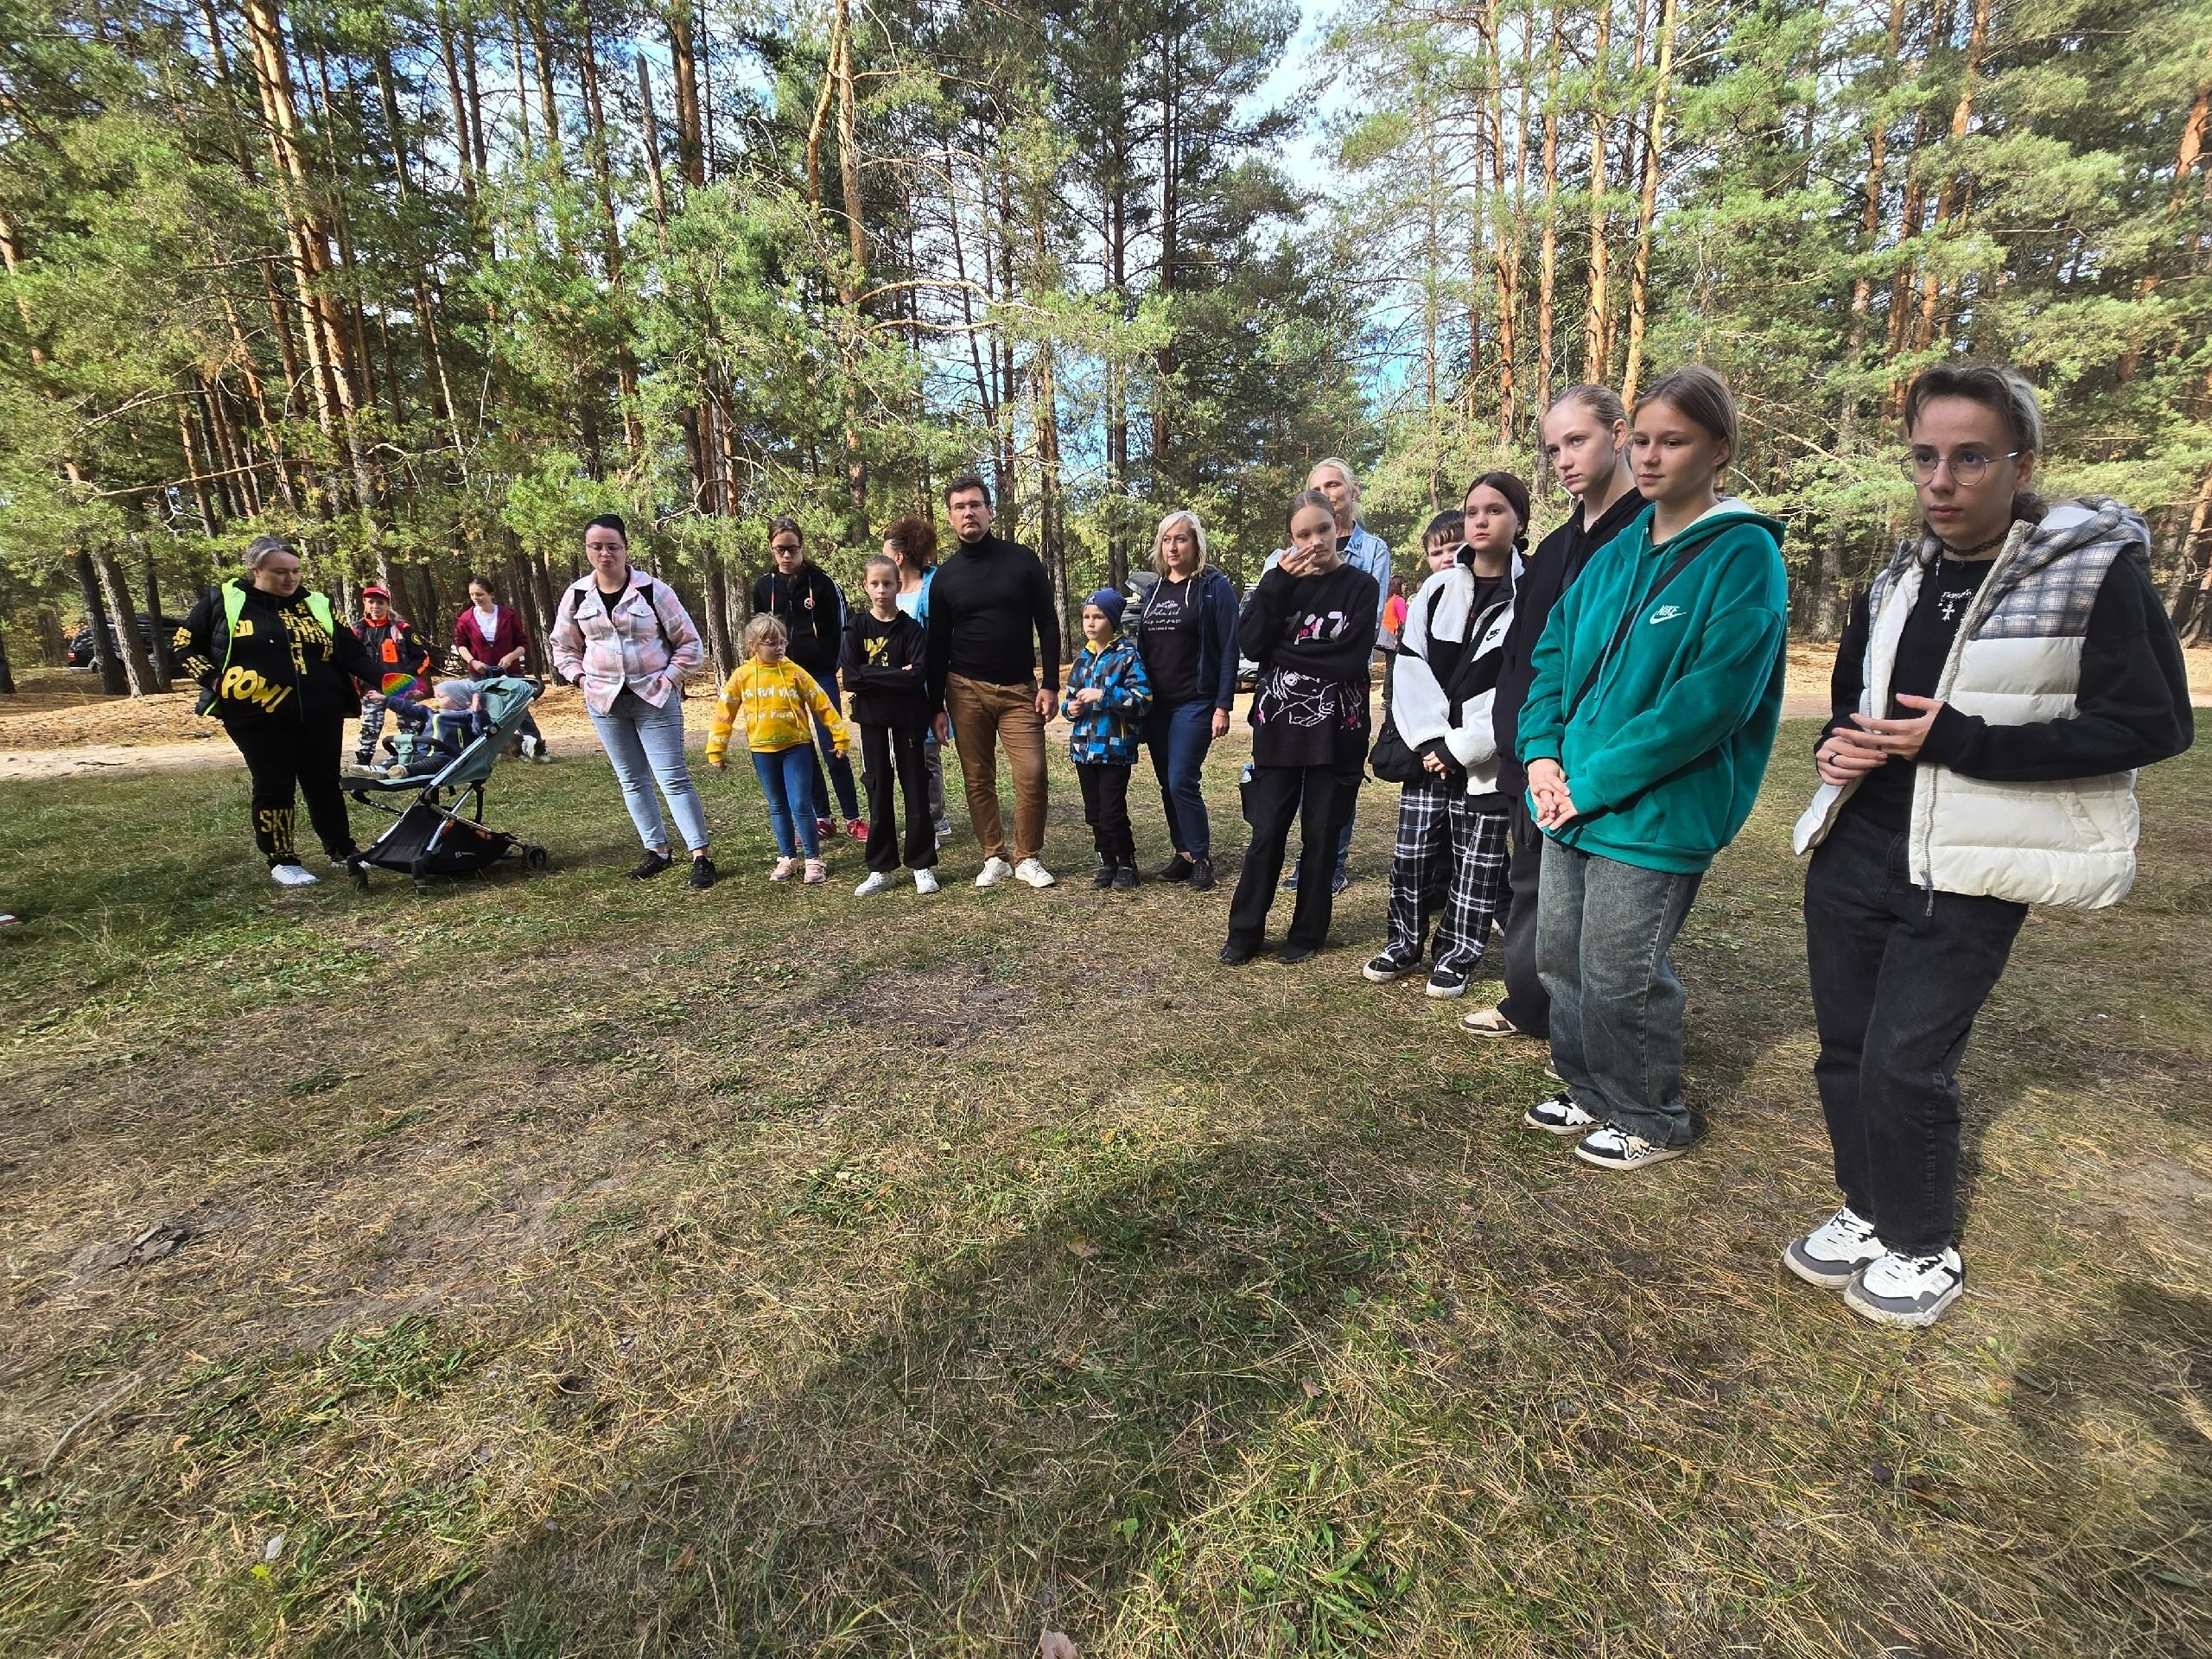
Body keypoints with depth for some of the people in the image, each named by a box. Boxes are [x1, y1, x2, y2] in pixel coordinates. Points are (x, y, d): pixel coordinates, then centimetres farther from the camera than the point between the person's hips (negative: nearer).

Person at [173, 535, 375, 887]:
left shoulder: (316, 605, 9)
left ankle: (342, 849, 23)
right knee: (274, 788, 3)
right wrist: (214, 680, -5)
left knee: (325, 783, 11)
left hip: (320, 714, 2)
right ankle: (282, 861, 13)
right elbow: (184, 644, 11)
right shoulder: (223, 602, 3)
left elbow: (352, 651, 3)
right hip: (258, 716, -2)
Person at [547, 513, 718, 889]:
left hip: (655, 698, -4)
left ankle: (701, 854, -4)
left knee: (673, 777, -8)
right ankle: (656, 850, 21)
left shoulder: (654, 590, -8)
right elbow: (562, 646, 17)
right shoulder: (576, 595, 3)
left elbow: (690, 643, -1)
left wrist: (669, 679, -8)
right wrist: (582, 678, 3)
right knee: (631, 779, 10)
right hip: (605, 702, 4)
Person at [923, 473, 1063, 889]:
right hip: (966, 691, 2)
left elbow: (1048, 625, 1)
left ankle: (1028, 859, 6)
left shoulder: (1022, 560, 2)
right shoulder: (944, 576, 6)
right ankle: (994, 857, 17)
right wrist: (936, 706, 6)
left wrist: (1050, 684, -7)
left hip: (1020, 689, -1)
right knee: (978, 779, 4)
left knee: (1032, 776, -9)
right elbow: (938, 646, 9)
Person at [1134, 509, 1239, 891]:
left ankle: (1202, 857, 6)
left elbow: (1228, 649, -9)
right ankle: (1183, 853, 20)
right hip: (1155, 704, 6)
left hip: (1195, 703, -6)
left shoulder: (1215, 587, -5)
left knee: (1182, 782, -10)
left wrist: (1223, 706, -15)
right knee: (1166, 784, 8)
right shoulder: (1152, 591, 13)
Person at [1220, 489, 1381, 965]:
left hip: (1335, 731, -2)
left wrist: (1285, 653, -8)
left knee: (1320, 835, 6)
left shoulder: (1361, 586, 0)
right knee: (1266, 833, 1)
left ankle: (1308, 932, 21)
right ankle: (1244, 931, 14)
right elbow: (1250, 643, -6)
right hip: (1279, 727, 2)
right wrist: (1278, 583, -11)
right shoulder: (1280, 580, 9)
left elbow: (1352, 659, -14)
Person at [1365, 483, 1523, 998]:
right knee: (1412, 852, 8)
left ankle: (1457, 957, 21)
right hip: (1427, 750, 3)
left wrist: (1460, 748, -14)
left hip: (1485, 759, -3)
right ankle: (1404, 944, 24)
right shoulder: (1437, 589, 8)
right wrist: (1431, 740, -9)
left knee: (1476, 863, 6)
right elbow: (1409, 665, 3)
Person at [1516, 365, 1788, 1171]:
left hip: (1656, 812, -7)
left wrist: (1592, 783, -19)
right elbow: (1553, 651, 12)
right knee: (1559, 955, 15)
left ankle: (1651, 1120, 28)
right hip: (1573, 801, 7)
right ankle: (1593, 1094, 36)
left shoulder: (1743, 556, -10)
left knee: (1620, 979, 3)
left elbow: (1709, 701, -19)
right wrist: (1543, 755, -3)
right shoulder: (1619, 549, 11)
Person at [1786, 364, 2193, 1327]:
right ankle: (1869, 1211, 33)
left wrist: (1960, 740, -20)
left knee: (1904, 1065, -2)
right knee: (1845, 1050, 12)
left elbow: (2153, 726, -9)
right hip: (1853, 854, 5)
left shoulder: (2097, 568, -6)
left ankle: (1921, 1250, 23)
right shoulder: (1896, 581, 9)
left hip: (1963, 877, -5)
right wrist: (1840, 744, -2)